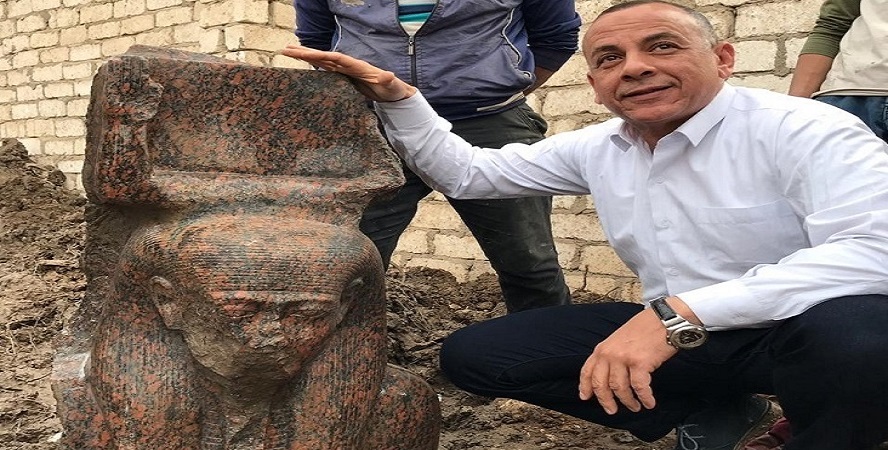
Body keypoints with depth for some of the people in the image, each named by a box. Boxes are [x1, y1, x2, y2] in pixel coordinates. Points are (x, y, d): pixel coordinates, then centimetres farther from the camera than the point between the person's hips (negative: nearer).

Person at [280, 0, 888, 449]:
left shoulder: (805, 132, -16)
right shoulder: (596, 150, 5)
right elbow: (468, 173, 13)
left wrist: (677, 312, -39)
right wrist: (396, 100, -3)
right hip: (672, 331, 6)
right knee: (471, 354, -2)